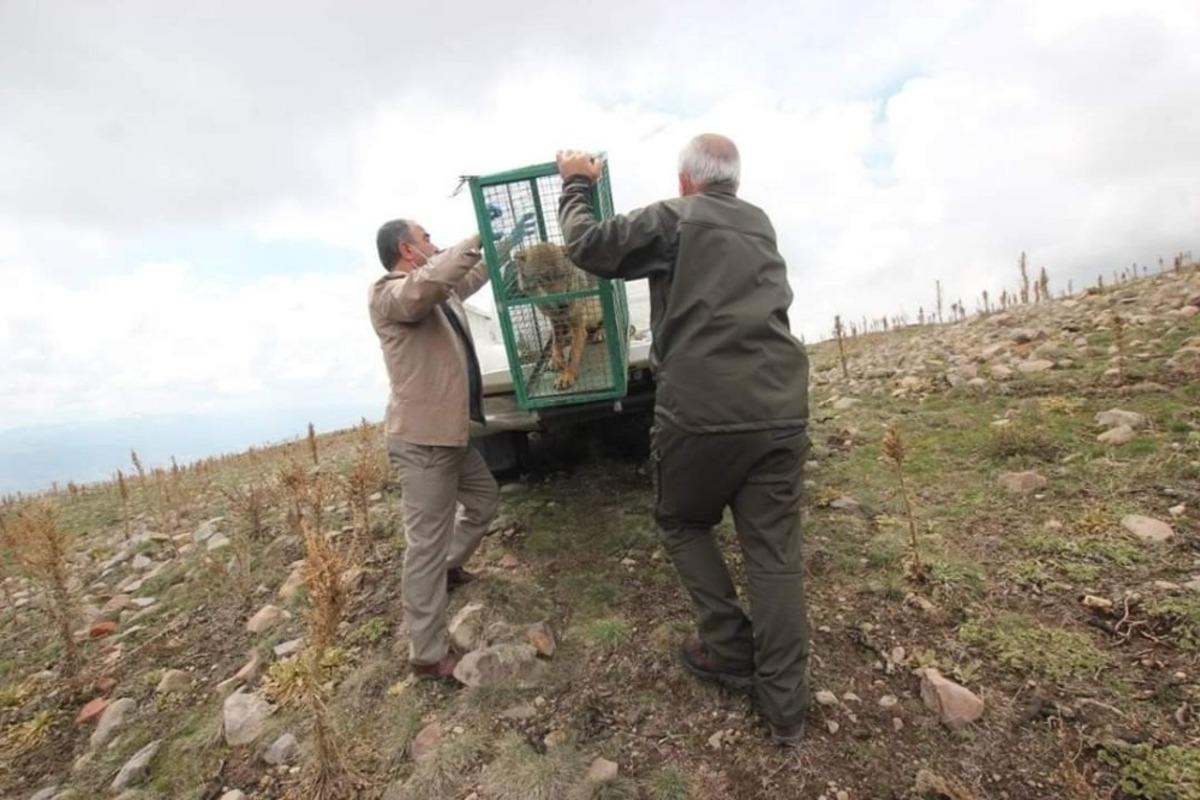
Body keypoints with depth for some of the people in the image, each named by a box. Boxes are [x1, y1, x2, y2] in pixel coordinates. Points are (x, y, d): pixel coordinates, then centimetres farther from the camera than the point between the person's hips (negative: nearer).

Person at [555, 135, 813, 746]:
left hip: (703, 413, -5)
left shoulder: (674, 218, 3)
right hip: (780, 412, 6)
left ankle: (728, 651, 25)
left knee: (682, 524, 20)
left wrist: (576, 185, 22)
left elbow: (588, 246, 3)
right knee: (774, 555, 10)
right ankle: (785, 708, 22)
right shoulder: (760, 225, 22)